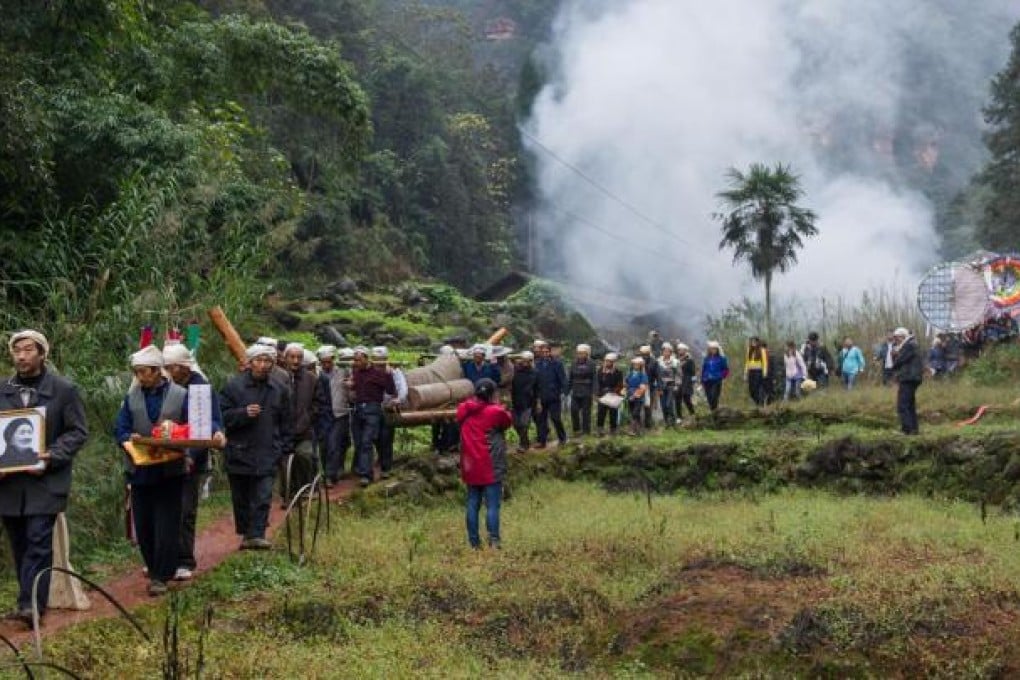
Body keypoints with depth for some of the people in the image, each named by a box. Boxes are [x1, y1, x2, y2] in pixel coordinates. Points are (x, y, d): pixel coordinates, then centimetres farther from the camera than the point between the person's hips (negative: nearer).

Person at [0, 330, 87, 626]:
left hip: (45, 481, -4)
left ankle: (31, 605, -13)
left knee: (38, 542, -11)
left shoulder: (64, 390, -1)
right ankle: (30, 600, 18)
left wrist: (51, 458, -15)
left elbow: (78, 432, -2)